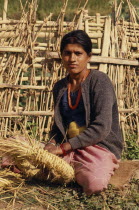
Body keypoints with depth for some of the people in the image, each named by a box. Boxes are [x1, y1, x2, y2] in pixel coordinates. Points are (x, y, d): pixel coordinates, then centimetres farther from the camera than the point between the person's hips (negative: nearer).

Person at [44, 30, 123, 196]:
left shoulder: (100, 81, -10)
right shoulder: (59, 87, 10)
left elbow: (101, 127, -19)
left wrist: (63, 148, -19)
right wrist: (52, 143, -5)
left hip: (100, 146, -5)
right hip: (68, 148, 5)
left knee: (94, 183, -37)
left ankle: (73, 170, -1)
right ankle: (76, 168, 2)